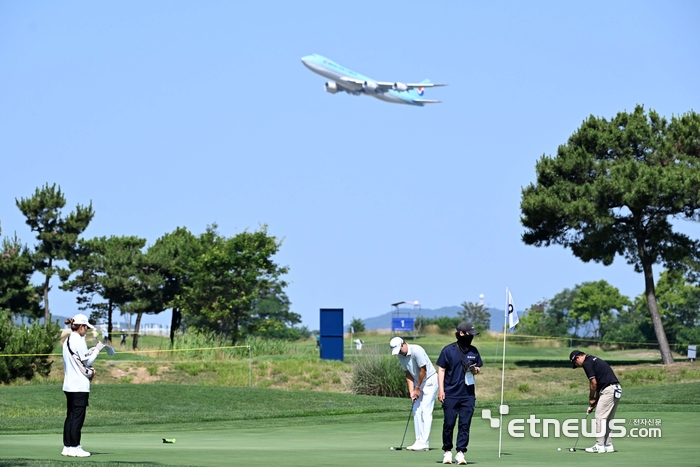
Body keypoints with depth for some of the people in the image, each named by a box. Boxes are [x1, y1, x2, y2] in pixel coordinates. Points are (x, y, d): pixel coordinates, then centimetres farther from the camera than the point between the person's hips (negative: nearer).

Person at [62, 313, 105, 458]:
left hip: (69, 385, 9)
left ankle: (67, 446, 13)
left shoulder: (68, 340, 14)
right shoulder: (78, 341, -14)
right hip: (80, 385, -9)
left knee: (70, 416, 11)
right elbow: (86, 361, -9)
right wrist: (97, 349, 0)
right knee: (78, 416, -5)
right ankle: (74, 447, -4)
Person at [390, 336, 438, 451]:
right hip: (418, 382, 8)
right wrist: (411, 391, -5)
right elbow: (408, 374, 5)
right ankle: (419, 441, 7)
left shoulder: (417, 350, -25)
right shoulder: (400, 356, -1)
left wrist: (418, 388, -13)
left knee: (426, 411, -12)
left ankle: (424, 443, -14)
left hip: (430, 380, -8)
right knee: (416, 411, 4)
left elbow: (423, 371, -21)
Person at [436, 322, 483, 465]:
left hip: (468, 395, 3)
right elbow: (441, 369, 0)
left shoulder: (474, 351, 10)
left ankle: (460, 453, 2)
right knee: (449, 424, 1)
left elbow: (478, 367, 20)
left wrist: (476, 370, -5)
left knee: (465, 425, -1)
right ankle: (447, 452, 14)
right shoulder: (448, 350, -2)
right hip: (451, 394, -3)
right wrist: (441, 389, -7)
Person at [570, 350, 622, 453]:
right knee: (608, 419, 14)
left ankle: (600, 445, -6)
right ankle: (608, 445, 16)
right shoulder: (594, 360, 23)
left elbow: (594, 383, -11)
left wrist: (591, 399, 4)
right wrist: (594, 402, 21)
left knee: (600, 417, -6)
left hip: (608, 390, -10)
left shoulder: (587, 363, -7)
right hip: (617, 390, 10)